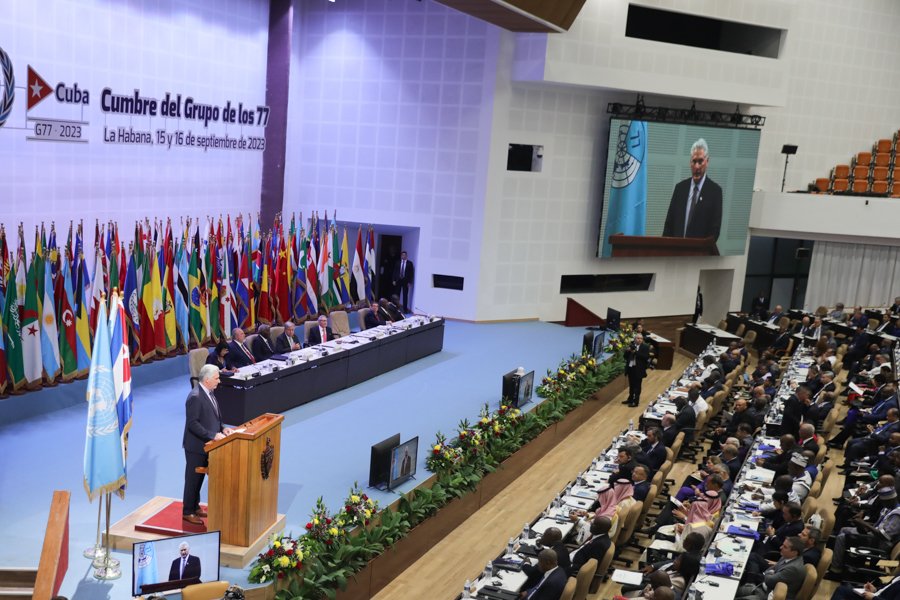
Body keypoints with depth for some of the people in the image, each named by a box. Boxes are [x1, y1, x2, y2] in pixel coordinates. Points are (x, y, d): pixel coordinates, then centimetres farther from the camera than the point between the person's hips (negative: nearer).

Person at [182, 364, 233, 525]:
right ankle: (187, 512, 16)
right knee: (193, 478, 4)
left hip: (206, 445, 9)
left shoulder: (209, 393, 6)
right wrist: (213, 435, -26)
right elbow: (192, 423, -24)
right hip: (196, 446, -9)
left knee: (200, 477, 19)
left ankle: (195, 507, 32)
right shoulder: (195, 397, -23)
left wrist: (222, 428, 1)